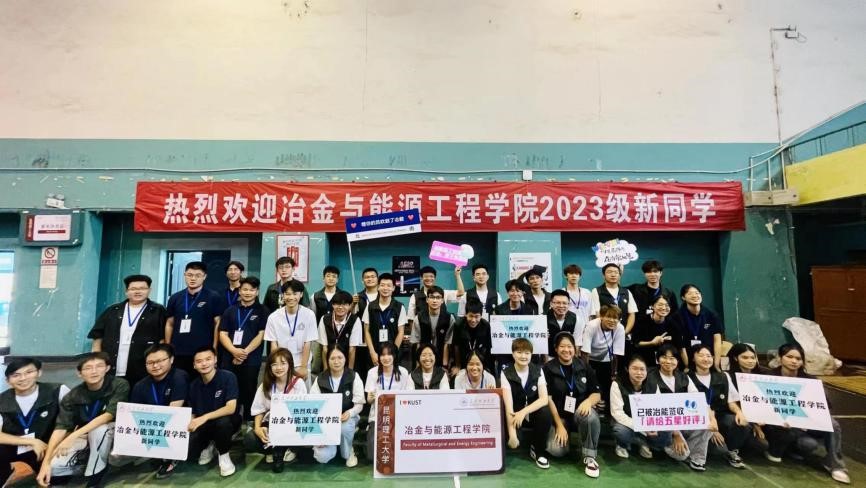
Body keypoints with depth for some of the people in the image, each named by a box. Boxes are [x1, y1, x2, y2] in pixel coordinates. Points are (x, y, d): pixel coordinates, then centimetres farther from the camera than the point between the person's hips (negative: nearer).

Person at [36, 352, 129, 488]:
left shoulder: (120, 386, -21)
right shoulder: (73, 396, -12)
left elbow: (108, 415, -30)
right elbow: (61, 427, -15)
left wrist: (72, 436, -35)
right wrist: (46, 463, -23)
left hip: (110, 432, -3)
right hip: (83, 435, 3)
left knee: (99, 429, -35)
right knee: (54, 466, -19)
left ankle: (96, 474, -13)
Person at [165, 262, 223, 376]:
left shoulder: (213, 298, -3)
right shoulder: (175, 298, 8)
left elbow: (218, 324, -2)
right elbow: (169, 324, 14)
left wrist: (214, 349, -7)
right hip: (177, 353, 3)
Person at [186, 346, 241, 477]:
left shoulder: (228, 377, -19)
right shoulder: (193, 385, -2)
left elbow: (231, 408, -26)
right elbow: (192, 413, 5)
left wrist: (205, 417, -34)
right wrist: (189, 425, -15)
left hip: (226, 421, -4)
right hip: (202, 425, 4)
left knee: (223, 421, -38)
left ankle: (223, 455, -7)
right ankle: (207, 446, 15)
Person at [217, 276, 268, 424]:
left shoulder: (262, 311, 1)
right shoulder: (230, 310, 10)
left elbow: (261, 335, -4)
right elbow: (223, 334, 4)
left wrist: (245, 352, -12)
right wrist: (234, 351, -12)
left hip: (251, 360, -2)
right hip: (229, 359, 3)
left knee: (248, 393, 5)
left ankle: (248, 422, 17)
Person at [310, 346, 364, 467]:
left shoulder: (353, 377, -9)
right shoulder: (320, 379, -5)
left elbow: (359, 404, -8)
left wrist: (349, 413, -30)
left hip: (347, 417, -1)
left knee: (344, 428, -36)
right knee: (323, 457, -18)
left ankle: (349, 453, -2)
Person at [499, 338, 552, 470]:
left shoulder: (538, 371, -7)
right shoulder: (506, 374, -14)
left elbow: (544, 399, -16)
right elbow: (508, 405, -22)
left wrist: (524, 412, -31)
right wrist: (512, 434, -31)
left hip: (533, 413, 2)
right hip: (515, 415, -1)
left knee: (545, 411, -31)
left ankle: (538, 450, -5)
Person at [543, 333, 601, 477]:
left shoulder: (584, 366, 2)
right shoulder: (548, 369, -6)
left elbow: (597, 393, 2)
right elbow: (547, 398, -9)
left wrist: (589, 401, -21)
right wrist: (559, 424, -15)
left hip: (580, 412, 1)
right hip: (558, 415, -1)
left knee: (591, 416, -35)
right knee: (557, 450, -24)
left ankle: (589, 457, -11)